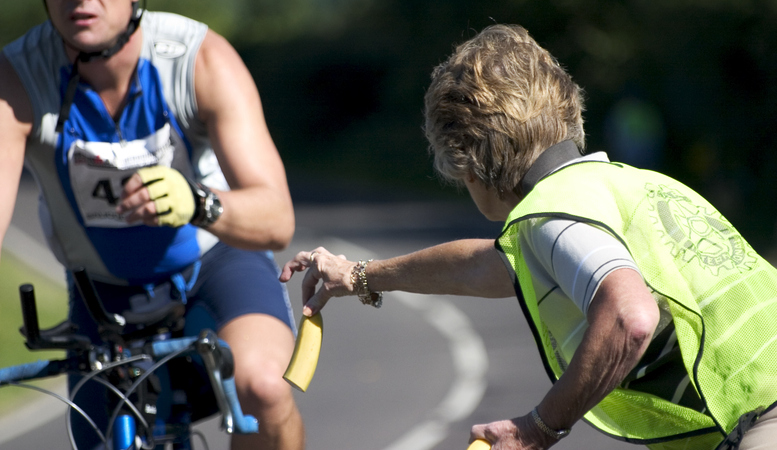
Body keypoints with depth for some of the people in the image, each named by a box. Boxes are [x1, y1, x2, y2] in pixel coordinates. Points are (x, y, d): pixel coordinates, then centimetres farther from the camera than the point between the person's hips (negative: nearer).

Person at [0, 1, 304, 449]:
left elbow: (277, 222, -34)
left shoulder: (204, 58, -27)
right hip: (107, 290, 2)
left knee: (261, 384, -31)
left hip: (216, 257, -2)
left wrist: (199, 202, -56)